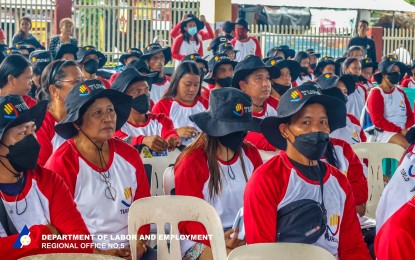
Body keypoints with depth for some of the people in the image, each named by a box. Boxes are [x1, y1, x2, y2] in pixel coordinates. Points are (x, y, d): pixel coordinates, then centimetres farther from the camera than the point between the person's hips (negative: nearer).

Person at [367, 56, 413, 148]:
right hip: (385, 132, -7)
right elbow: (378, 120, -12)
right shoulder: (376, 93, -3)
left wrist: (406, 129, -7)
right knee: (407, 145, -34)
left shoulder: (400, 92, 18)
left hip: (404, 131, 7)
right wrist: (400, 130, -18)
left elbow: (410, 115, 16)